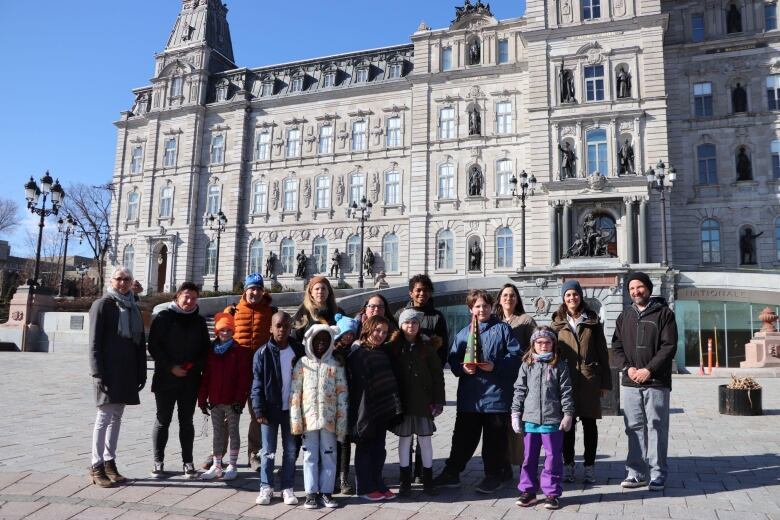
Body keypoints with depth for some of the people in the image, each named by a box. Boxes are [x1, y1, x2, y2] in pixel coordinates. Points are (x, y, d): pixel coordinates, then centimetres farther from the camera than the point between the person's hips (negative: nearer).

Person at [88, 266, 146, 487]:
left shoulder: (133, 308, 14)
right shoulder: (102, 305, -3)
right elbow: (95, 342, -8)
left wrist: (141, 372, 9)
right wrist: (97, 372, -15)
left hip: (127, 371, 6)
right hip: (108, 370, -6)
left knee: (116, 417, 10)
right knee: (104, 417, -4)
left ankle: (109, 462, 18)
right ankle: (96, 466, 4)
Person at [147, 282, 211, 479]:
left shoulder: (199, 321, 8)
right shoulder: (163, 318, -2)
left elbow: (205, 348, 11)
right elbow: (154, 347, -5)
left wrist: (195, 365, -6)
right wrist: (170, 367, -13)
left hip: (190, 380, 3)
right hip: (165, 379, -3)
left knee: (187, 421, 9)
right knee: (162, 420, 5)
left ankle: (188, 462, 16)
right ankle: (158, 462, 16)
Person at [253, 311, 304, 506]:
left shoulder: (298, 351, 0)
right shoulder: (263, 353, -5)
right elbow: (257, 384, -4)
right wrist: (259, 410, -10)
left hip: (291, 409, 2)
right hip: (270, 409, -2)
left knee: (291, 451, 9)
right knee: (268, 451, 7)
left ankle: (287, 488, 20)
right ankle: (266, 487, 19)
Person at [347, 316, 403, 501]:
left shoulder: (383, 354, 12)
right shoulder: (357, 354, -10)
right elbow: (357, 385, -15)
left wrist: (393, 406, 9)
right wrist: (362, 412, -20)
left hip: (382, 410, 6)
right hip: (364, 410, -6)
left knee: (379, 449, 13)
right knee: (364, 448, 6)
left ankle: (378, 484, 24)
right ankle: (365, 487, 16)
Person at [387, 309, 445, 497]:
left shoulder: (427, 347, 0)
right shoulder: (394, 347, 0)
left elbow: (437, 375, 0)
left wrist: (438, 400, -4)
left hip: (423, 401, 0)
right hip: (402, 401, 0)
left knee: (425, 439, 6)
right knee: (404, 439, 7)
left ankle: (428, 481, 20)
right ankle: (405, 481, 18)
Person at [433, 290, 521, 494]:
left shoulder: (502, 329, 1)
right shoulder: (463, 333, 11)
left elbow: (515, 355, -5)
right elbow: (453, 359, 11)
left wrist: (495, 366, -16)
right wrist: (462, 368, -10)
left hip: (496, 395, -3)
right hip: (469, 396, 3)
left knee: (494, 439, 7)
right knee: (463, 436, 10)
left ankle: (493, 476, 23)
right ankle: (451, 473, 22)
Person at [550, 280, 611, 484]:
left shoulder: (592, 321, 6)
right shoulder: (557, 322, 7)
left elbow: (602, 352, 6)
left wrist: (605, 382, 2)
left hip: (589, 378, 0)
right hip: (565, 379, 0)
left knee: (589, 423, 6)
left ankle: (589, 466, 16)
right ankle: (568, 465, 17)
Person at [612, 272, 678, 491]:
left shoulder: (664, 313, 1)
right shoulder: (624, 316, 14)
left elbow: (669, 346, -7)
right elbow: (616, 347, 10)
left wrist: (649, 369, -15)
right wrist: (627, 367, -7)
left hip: (656, 382, -4)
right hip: (630, 382, 4)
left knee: (657, 427, 1)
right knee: (634, 428, 8)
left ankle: (658, 474, 10)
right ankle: (636, 473, 16)